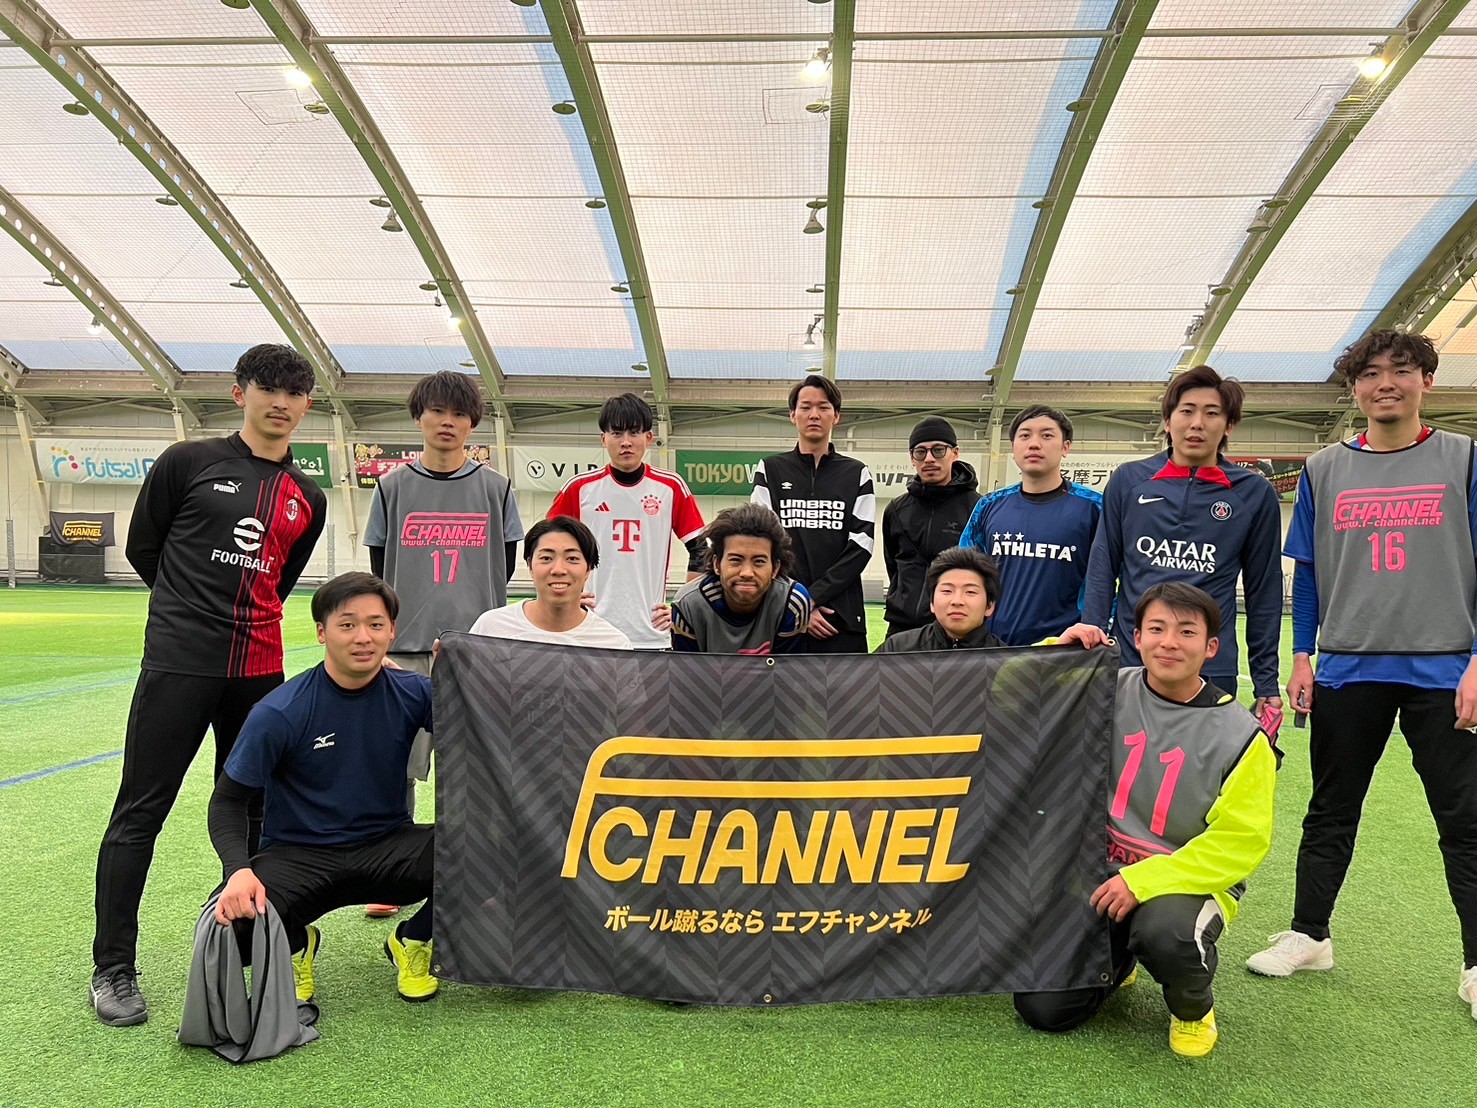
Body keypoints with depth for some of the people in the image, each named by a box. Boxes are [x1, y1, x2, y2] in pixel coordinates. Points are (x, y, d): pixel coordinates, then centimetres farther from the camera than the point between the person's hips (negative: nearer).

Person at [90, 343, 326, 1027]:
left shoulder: (308, 499, 12)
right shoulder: (190, 462, 0)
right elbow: (142, 547, 7)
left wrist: (243, 616, 15)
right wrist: (192, 610, 11)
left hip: (259, 669, 4)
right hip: (178, 663, -4)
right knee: (140, 812, 0)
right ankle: (112, 968, 12)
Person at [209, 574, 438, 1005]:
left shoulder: (411, 693, -7)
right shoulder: (280, 712, -14)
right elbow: (228, 800, -6)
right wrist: (239, 869, -25)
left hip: (387, 847, 2)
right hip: (298, 855, -1)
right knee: (234, 920, -31)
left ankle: (412, 941, 7)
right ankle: (296, 943, 10)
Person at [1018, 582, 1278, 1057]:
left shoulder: (1241, 736, -10)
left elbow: (1240, 842, -13)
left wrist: (1143, 880, -22)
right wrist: (1059, 651, -16)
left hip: (1189, 883, -3)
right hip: (1099, 875, 3)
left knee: (1165, 932, -38)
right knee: (1041, 1009, -5)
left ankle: (1194, 1009, 0)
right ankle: (1116, 960, 29)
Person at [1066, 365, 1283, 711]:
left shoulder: (1254, 493, 5)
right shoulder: (1128, 481, 6)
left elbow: (1264, 590, 7)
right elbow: (1103, 566, 9)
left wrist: (1266, 684, 7)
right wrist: (1091, 625, -5)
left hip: (1212, 671, 0)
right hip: (1128, 664, 1)